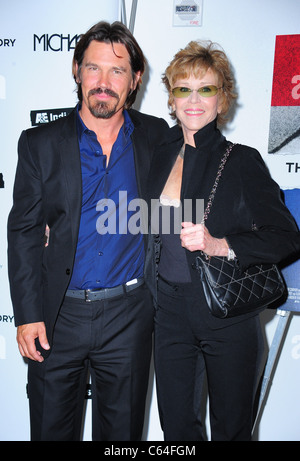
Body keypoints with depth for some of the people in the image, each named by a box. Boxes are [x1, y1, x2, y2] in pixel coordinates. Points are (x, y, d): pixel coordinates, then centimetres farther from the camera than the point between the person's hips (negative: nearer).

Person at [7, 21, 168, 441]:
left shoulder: (156, 136, 2)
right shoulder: (40, 143, -2)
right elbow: (23, 232, -1)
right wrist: (28, 314, -6)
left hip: (129, 314, 1)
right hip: (58, 315, 0)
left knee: (122, 429, 17)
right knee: (52, 428, 16)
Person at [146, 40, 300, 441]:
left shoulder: (242, 160, -7)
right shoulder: (159, 155, 5)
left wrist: (220, 245, -23)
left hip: (228, 314, -3)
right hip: (171, 312, 4)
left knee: (232, 430, 14)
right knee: (177, 429, 16)